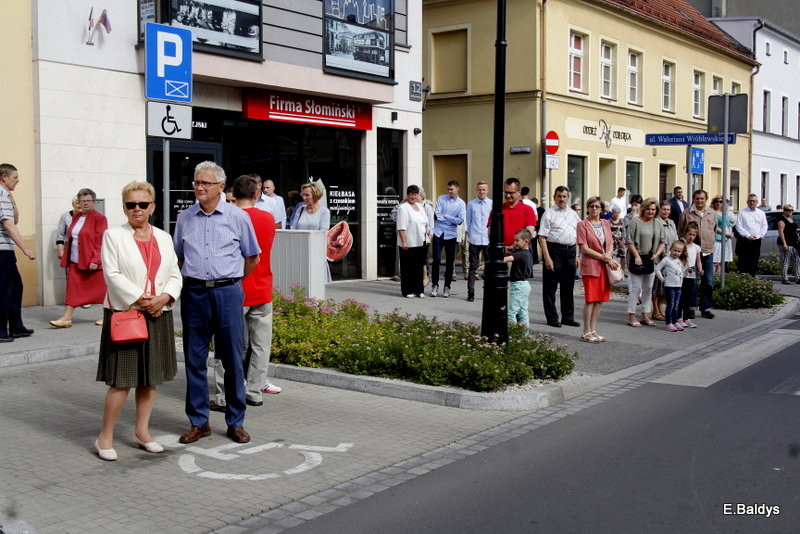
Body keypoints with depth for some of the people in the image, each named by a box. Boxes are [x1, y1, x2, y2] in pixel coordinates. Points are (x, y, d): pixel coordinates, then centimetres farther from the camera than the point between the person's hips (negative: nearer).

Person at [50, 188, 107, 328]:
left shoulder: (99, 218, -8)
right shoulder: (76, 218, 15)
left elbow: (100, 241, -14)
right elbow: (70, 238, 19)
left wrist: (95, 260, -20)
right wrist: (66, 257, 13)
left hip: (92, 262, -6)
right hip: (75, 261, 7)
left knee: (101, 288, 3)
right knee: (72, 289, 1)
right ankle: (66, 318, 0)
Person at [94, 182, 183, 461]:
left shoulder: (163, 238, 12)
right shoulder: (113, 236, -1)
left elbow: (175, 275, 9)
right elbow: (113, 275, -9)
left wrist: (164, 297, -10)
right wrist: (140, 300, -16)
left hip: (158, 314, 5)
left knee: (150, 378, 11)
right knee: (122, 380, -6)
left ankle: (142, 432, 23)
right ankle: (105, 437, 6)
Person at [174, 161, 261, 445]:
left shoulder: (238, 217, 1)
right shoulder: (184, 218, 8)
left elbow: (252, 258, 10)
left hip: (228, 293, -2)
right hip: (194, 293, 2)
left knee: (232, 359, 2)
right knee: (194, 360, 6)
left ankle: (236, 422, 13)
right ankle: (199, 422, 17)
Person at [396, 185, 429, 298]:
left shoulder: (420, 206, 16)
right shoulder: (403, 208, -7)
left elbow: (426, 224, 22)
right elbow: (401, 227, -14)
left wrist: (428, 237, 17)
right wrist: (404, 242, -19)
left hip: (421, 243, 7)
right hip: (409, 244, -7)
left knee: (419, 267, 10)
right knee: (408, 268, 1)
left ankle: (419, 290, 17)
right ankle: (407, 291, 7)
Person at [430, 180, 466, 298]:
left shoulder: (461, 204, 3)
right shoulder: (441, 199, 4)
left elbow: (460, 220, -8)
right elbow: (436, 215, -7)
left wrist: (445, 216, -8)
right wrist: (452, 220, -12)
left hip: (451, 235, 1)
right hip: (438, 233, 0)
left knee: (450, 262, 5)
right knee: (436, 260, -4)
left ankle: (447, 287, 16)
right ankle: (434, 285, 9)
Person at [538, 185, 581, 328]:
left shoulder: (573, 214, 14)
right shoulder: (549, 214, -4)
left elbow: (577, 236, 19)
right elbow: (542, 237, -10)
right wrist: (547, 258, -17)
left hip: (570, 251, 6)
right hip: (554, 250, -5)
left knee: (568, 286, 13)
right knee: (550, 286, 1)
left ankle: (568, 317, 23)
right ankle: (552, 318, 10)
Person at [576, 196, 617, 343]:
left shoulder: (605, 223, 14)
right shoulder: (583, 224, -4)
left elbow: (611, 244, 14)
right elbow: (584, 248, -10)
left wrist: (608, 255, -8)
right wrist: (604, 257, -13)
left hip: (605, 266, 6)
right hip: (590, 265, -6)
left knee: (600, 300, 6)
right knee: (591, 299, -5)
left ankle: (593, 330, 13)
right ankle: (586, 332, 1)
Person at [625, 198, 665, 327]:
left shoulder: (658, 225, 12)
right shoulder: (635, 222, -6)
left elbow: (662, 242, 14)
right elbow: (629, 241, -10)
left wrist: (657, 254, -3)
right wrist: (637, 256, -15)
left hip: (651, 260, 6)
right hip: (637, 259, -6)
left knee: (648, 289, 11)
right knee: (636, 288, -5)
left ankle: (645, 316, 19)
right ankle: (631, 317, 1)